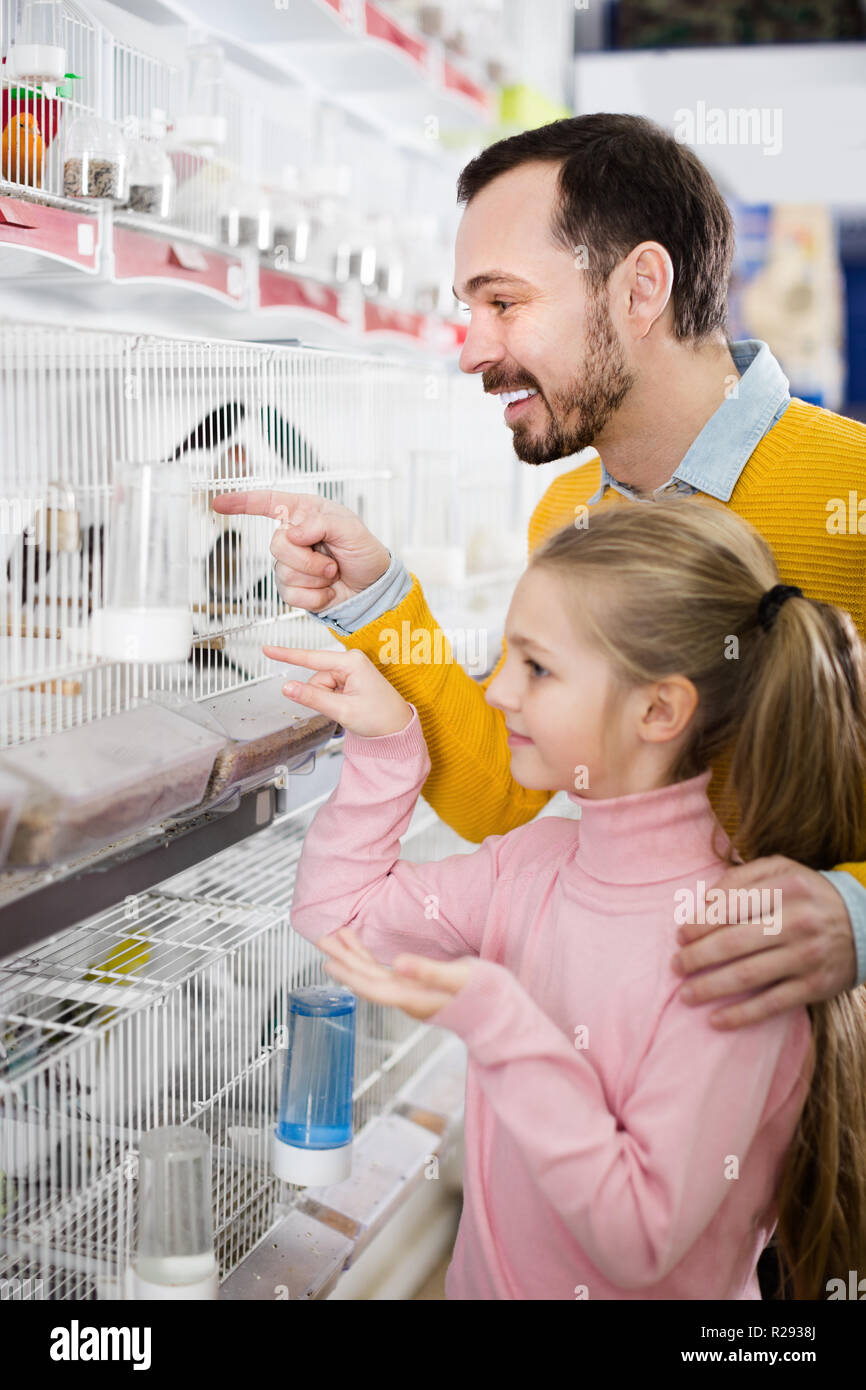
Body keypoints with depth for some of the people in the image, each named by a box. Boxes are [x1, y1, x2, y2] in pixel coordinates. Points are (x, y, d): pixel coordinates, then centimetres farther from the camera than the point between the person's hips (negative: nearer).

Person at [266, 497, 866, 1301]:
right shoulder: (533, 863, -1)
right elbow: (337, 913, 10)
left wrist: (494, 1021, -25)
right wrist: (384, 742, 1)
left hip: (632, 1290, -5)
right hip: (479, 1280, 6)